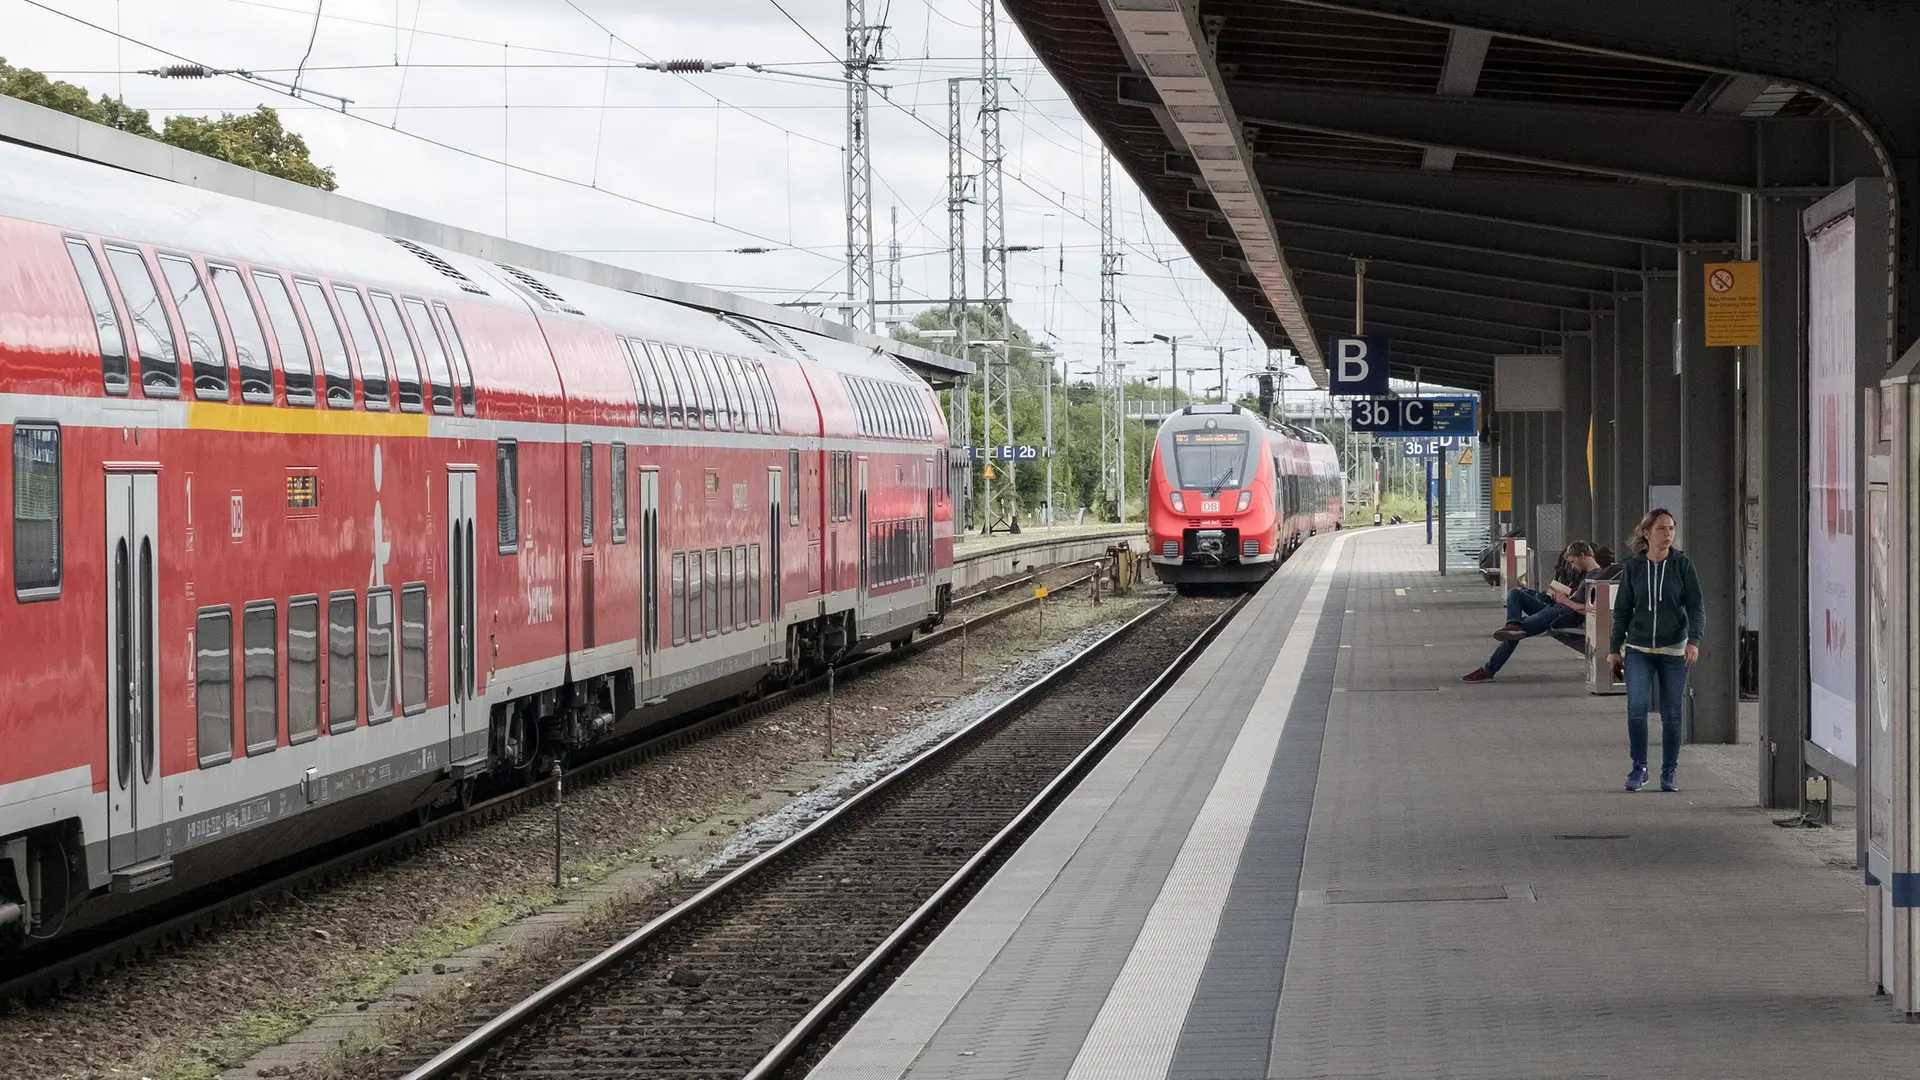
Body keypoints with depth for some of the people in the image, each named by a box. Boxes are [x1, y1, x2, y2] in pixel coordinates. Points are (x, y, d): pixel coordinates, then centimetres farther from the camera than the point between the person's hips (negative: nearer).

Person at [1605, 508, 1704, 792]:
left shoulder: (1682, 564, 0)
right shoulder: (1633, 566, 4)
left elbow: (1696, 606, -1)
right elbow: (1622, 610, 10)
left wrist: (1694, 640, -16)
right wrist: (1614, 649, 8)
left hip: (1674, 651, 0)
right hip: (1638, 649, 0)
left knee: (1671, 714, 3)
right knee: (1636, 707, -14)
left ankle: (1669, 773, 14)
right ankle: (1639, 769, -1)